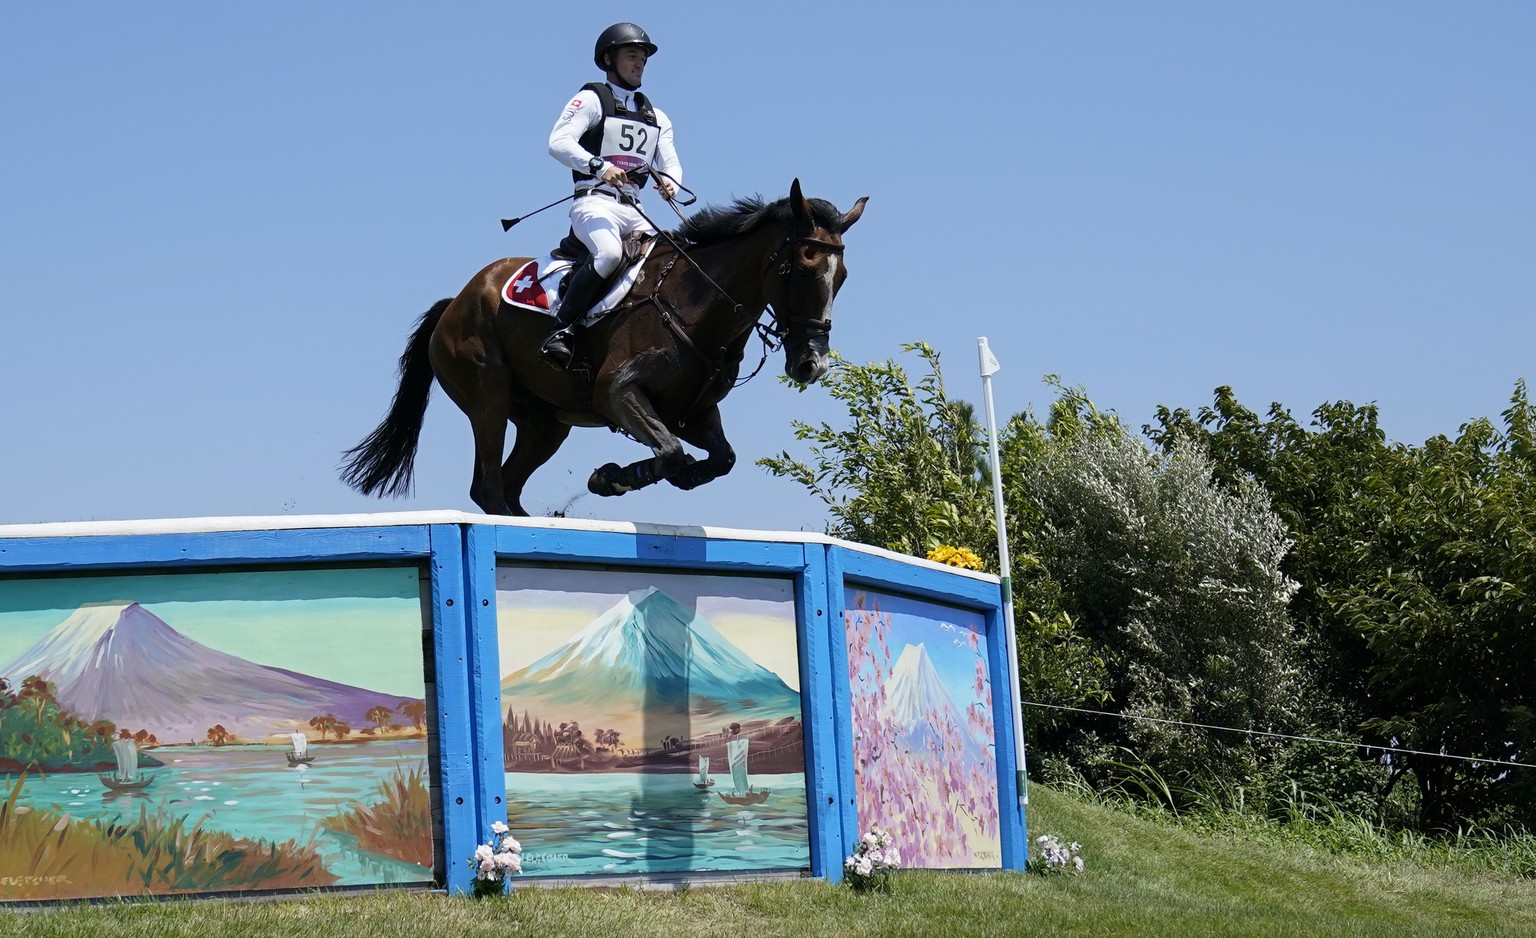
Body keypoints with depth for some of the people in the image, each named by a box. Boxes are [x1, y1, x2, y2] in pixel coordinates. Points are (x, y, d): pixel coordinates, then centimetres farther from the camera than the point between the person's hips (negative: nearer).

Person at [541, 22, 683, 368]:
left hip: (634, 210, 7)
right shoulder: (591, 100, 4)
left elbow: (670, 162, 13)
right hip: (594, 202, -7)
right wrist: (598, 165, -27)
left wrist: (670, 181, -12)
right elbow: (558, 142, -11)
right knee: (609, 253, -34)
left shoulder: (656, 118, 24)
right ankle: (563, 328, -30)